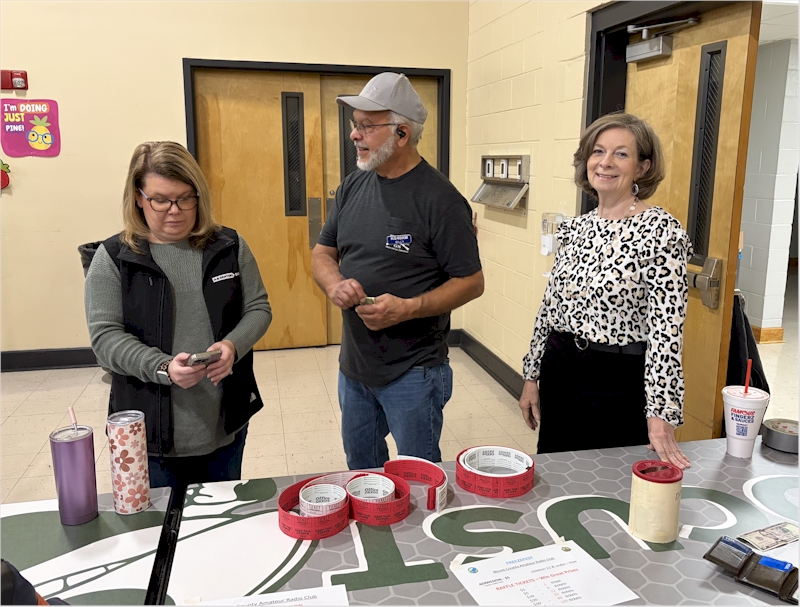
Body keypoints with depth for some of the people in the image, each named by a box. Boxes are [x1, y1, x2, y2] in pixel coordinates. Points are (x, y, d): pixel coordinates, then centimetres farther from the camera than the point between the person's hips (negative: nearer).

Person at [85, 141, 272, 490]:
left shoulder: (229, 247, 2)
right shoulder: (113, 257, -4)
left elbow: (258, 308, 3)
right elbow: (105, 337, -8)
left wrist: (232, 346, -17)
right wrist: (163, 368, -24)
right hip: (152, 431, -2)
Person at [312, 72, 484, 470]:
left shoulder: (439, 199, -17)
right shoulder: (353, 186, 4)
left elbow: (472, 282, -14)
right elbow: (323, 252, 11)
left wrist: (408, 308, -27)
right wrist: (334, 284, -12)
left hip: (412, 373, -6)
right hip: (353, 363, 7)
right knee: (360, 470, 25)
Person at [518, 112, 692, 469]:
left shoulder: (661, 231, -13)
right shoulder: (576, 228, 6)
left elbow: (666, 331, -17)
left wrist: (660, 415, -20)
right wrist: (532, 376, 11)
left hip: (619, 383, -6)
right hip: (558, 373, 6)